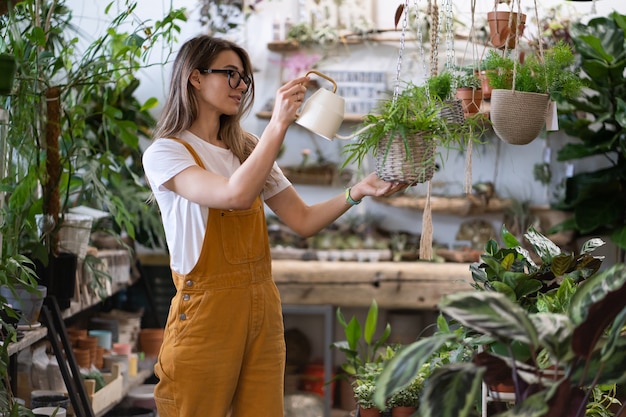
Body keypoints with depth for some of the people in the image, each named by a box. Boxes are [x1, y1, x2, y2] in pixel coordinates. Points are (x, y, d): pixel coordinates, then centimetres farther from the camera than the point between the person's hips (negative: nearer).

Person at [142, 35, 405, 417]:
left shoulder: (248, 150, 15)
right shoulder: (165, 154, -7)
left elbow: (303, 221, 8)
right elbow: (236, 195, -24)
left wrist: (357, 192, -7)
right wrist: (279, 124, -26)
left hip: (262, 310, 6)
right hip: (206, 312, -6)